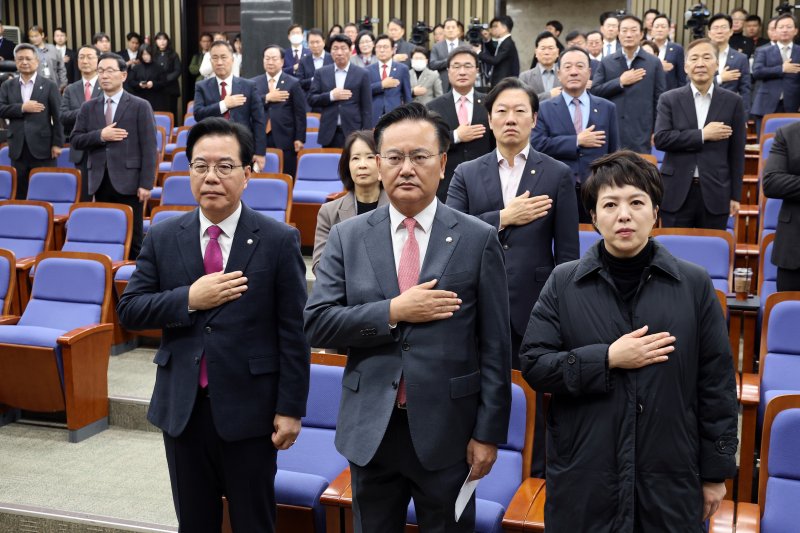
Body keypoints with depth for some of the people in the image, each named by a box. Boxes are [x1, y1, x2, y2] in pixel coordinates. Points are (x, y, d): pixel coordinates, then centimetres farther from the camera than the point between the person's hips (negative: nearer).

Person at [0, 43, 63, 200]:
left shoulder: (50, 85, 3)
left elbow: (57, 116, -1)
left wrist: (57, 144, -7)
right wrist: (22, 108, -13)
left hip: (42, 148, -3)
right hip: (18, 149, 3)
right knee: (19, 195, 8)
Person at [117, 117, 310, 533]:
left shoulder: (279, 241, -7)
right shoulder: (162, 238, 3)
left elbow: (293, 332, -6)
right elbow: (129, 311, 1)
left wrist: (290, 408, -8)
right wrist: (188, 299, -14)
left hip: (249, 408, -3)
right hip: (182, 406, 3)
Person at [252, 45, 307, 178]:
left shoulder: (293, 83, 5)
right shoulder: (254, 82, 11)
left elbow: (300, 114, 1)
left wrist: (299, 138, -4)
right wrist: (267, 98, -13)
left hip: (285, 140, -2)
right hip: (261, 139, 2)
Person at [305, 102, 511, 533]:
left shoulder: (478, 239, -4)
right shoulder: (347, 237, 1)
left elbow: (495, 345, -4)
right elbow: (316, 323, -6)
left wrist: (488, 432, -5)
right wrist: (393, 312, -17)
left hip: (447, 431, -2)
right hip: (370, 429, 2)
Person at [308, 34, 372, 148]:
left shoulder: (362, 74, 2)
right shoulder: (322, 73, 9)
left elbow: (366, 108, 1)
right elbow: (311, 99, 4)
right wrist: (331, 96, -12)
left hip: (353, 133, -2)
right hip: (329, 133, 2)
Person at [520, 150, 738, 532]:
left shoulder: (694, 284, -1)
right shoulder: (563, 283, -1)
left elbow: (716, 384, 2)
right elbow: (533, 365, -5)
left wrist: (716, 472, 3)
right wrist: (608, 359, -16)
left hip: (670, 482, 0)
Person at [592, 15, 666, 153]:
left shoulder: (654, 63, 4)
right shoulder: (606, 62, 8)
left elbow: (659, 100, 3)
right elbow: (594, 91, 0)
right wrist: (620, 82, -9)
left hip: (640, 133, -1)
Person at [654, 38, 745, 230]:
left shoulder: (733, 101, 5)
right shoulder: (669, 99, 3)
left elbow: (736, 152, 6)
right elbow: (660, 139, -10)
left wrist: (735, 195, 4)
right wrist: (703, 135, -14)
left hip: (715, 193, 1)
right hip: (677, 193, -1)